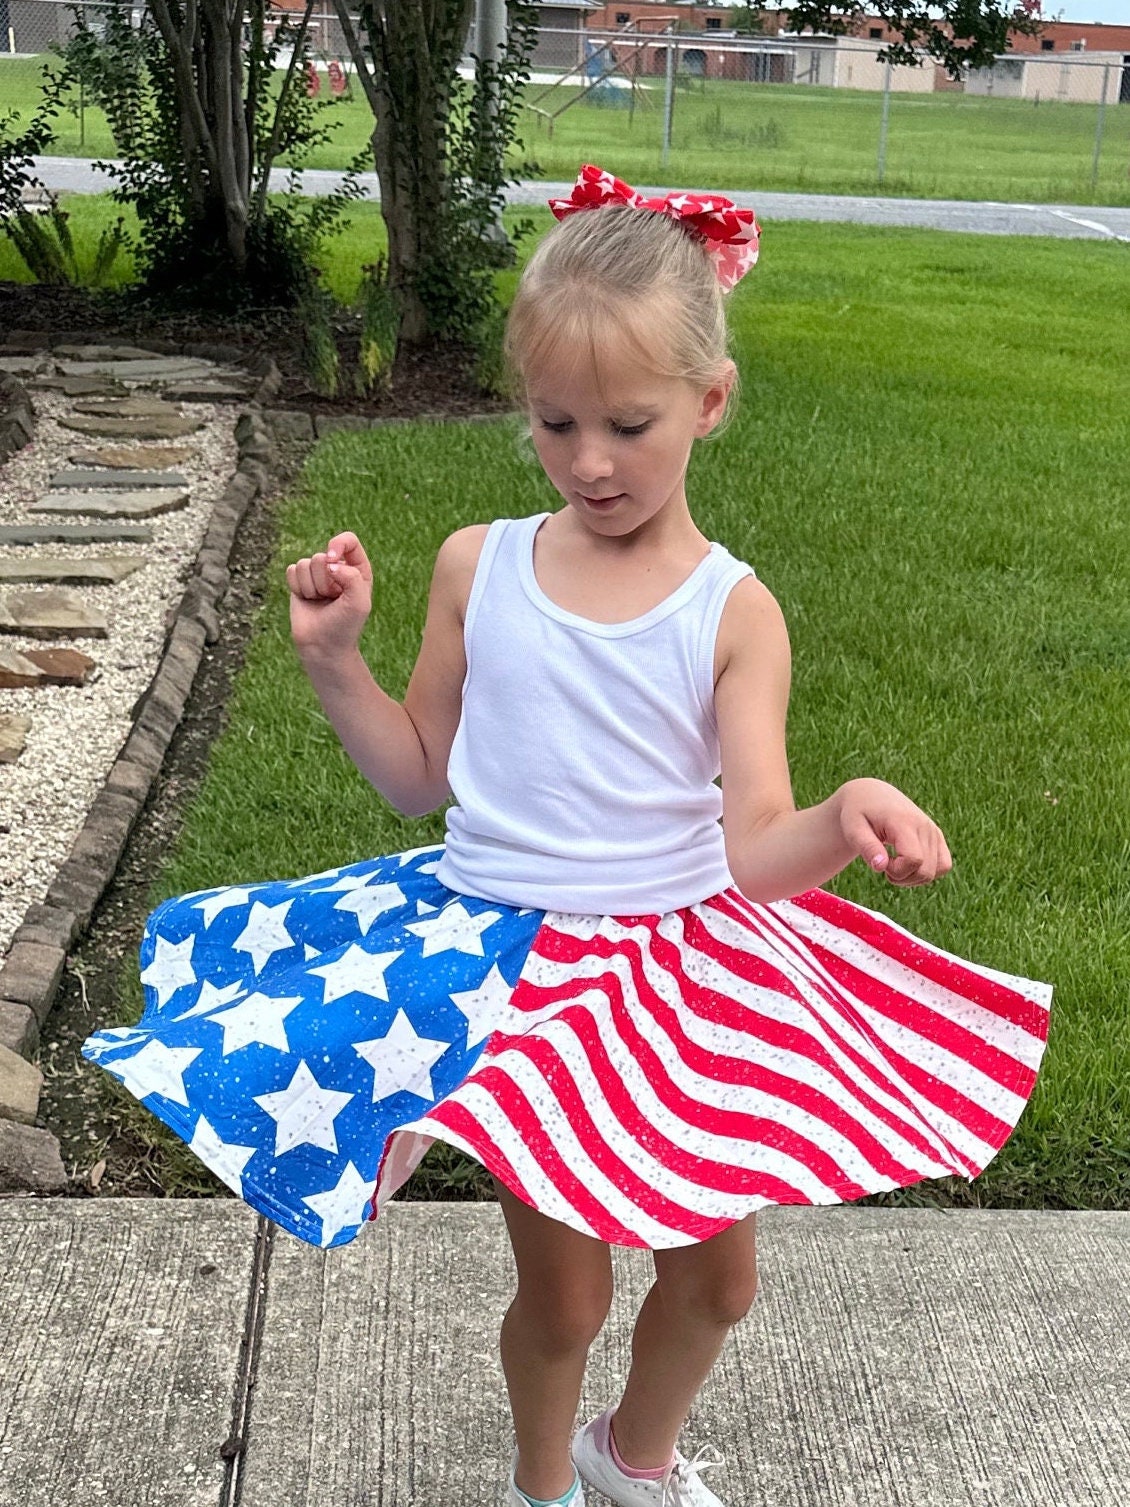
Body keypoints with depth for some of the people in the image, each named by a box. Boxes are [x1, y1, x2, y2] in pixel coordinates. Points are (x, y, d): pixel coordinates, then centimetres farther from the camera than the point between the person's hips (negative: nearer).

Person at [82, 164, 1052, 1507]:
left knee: (719, 1274, 17)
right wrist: (334, 661, -9)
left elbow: (756, 847, -17)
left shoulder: (732, 612, -11)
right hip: (510, 967, 0)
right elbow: (421, 778, 5)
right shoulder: (476, 567, -6)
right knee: (563, 1295, 9)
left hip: (684, 964, 1)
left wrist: (844, 819, -38)